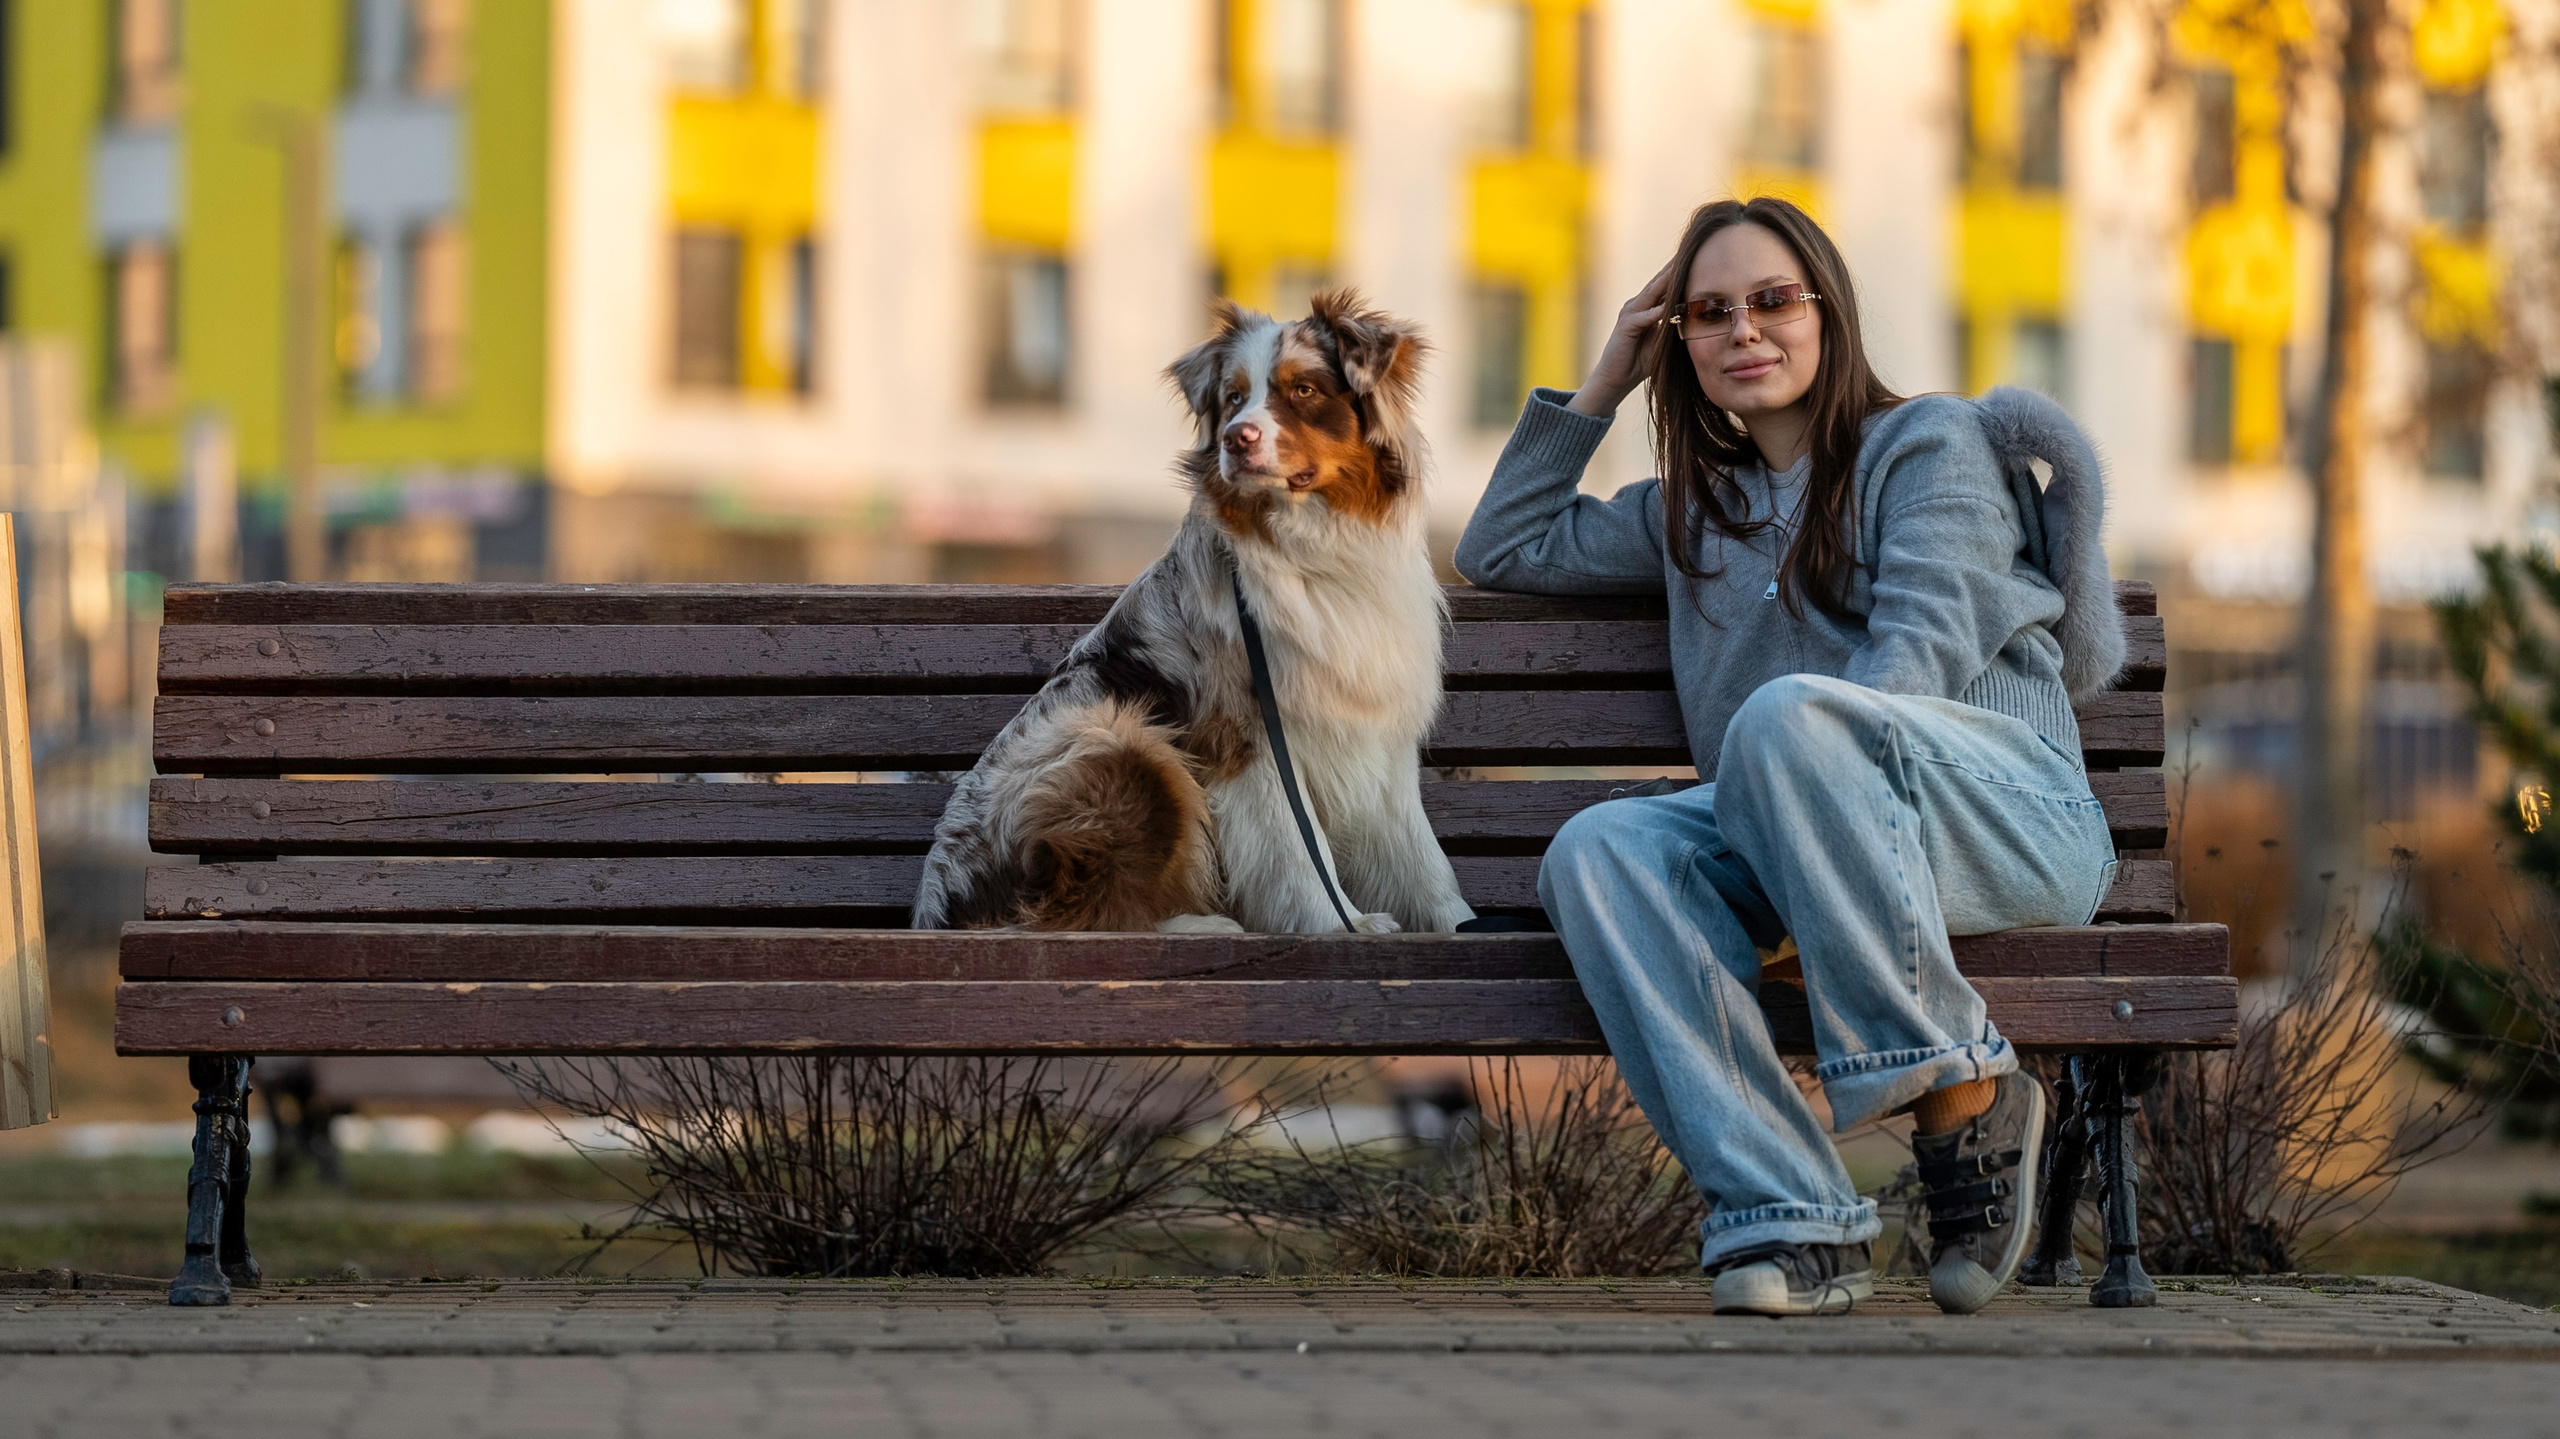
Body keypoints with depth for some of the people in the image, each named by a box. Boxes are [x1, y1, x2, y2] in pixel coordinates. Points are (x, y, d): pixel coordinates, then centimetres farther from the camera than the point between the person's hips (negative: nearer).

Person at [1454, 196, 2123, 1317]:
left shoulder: (1933, 441, 12)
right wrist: (1599, 387, 30)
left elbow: (1924, 644, -5)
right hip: (1779, 842, 5)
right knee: (1598, 848, -27)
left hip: (2010, 807, -5)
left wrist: (1814, 745, -22)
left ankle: (1962, 1094, -28)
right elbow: (1502, 552, 39)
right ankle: (1789, 1220, -38)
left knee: (1786, 714, -37)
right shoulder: (1697, 507, 30)